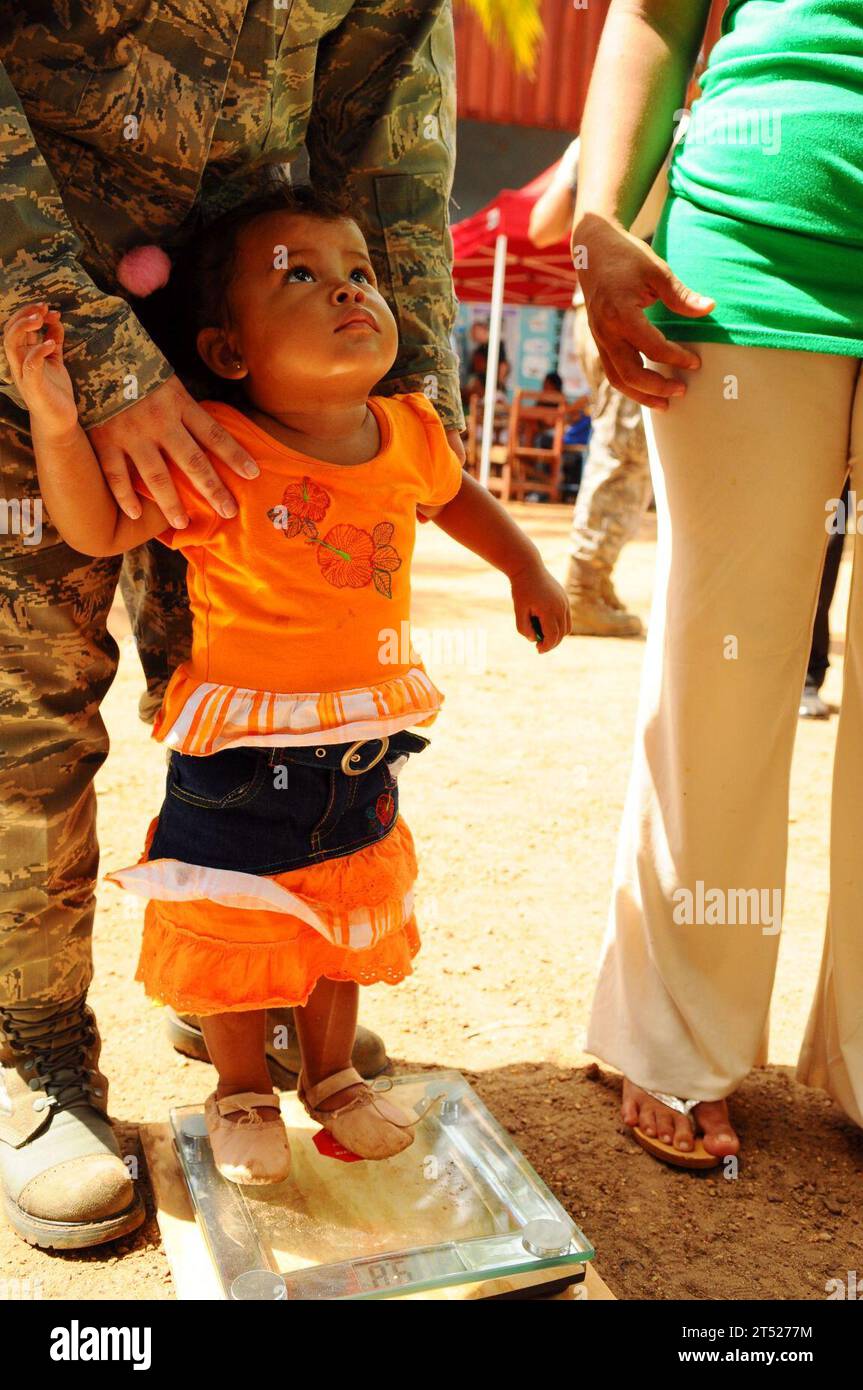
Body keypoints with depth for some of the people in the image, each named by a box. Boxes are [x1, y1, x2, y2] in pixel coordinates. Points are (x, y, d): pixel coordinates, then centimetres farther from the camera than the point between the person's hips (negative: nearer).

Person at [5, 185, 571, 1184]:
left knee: (347, 924, 21)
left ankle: (331, 1075, 45)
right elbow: (97, 531, -16)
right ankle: (241, 1093, 38)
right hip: (239, 755, -4)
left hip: (361, 751, 5)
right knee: (233, 935, 11)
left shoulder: (409, 435, -3)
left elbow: (458, 497, 19)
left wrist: (527, 571, 21)